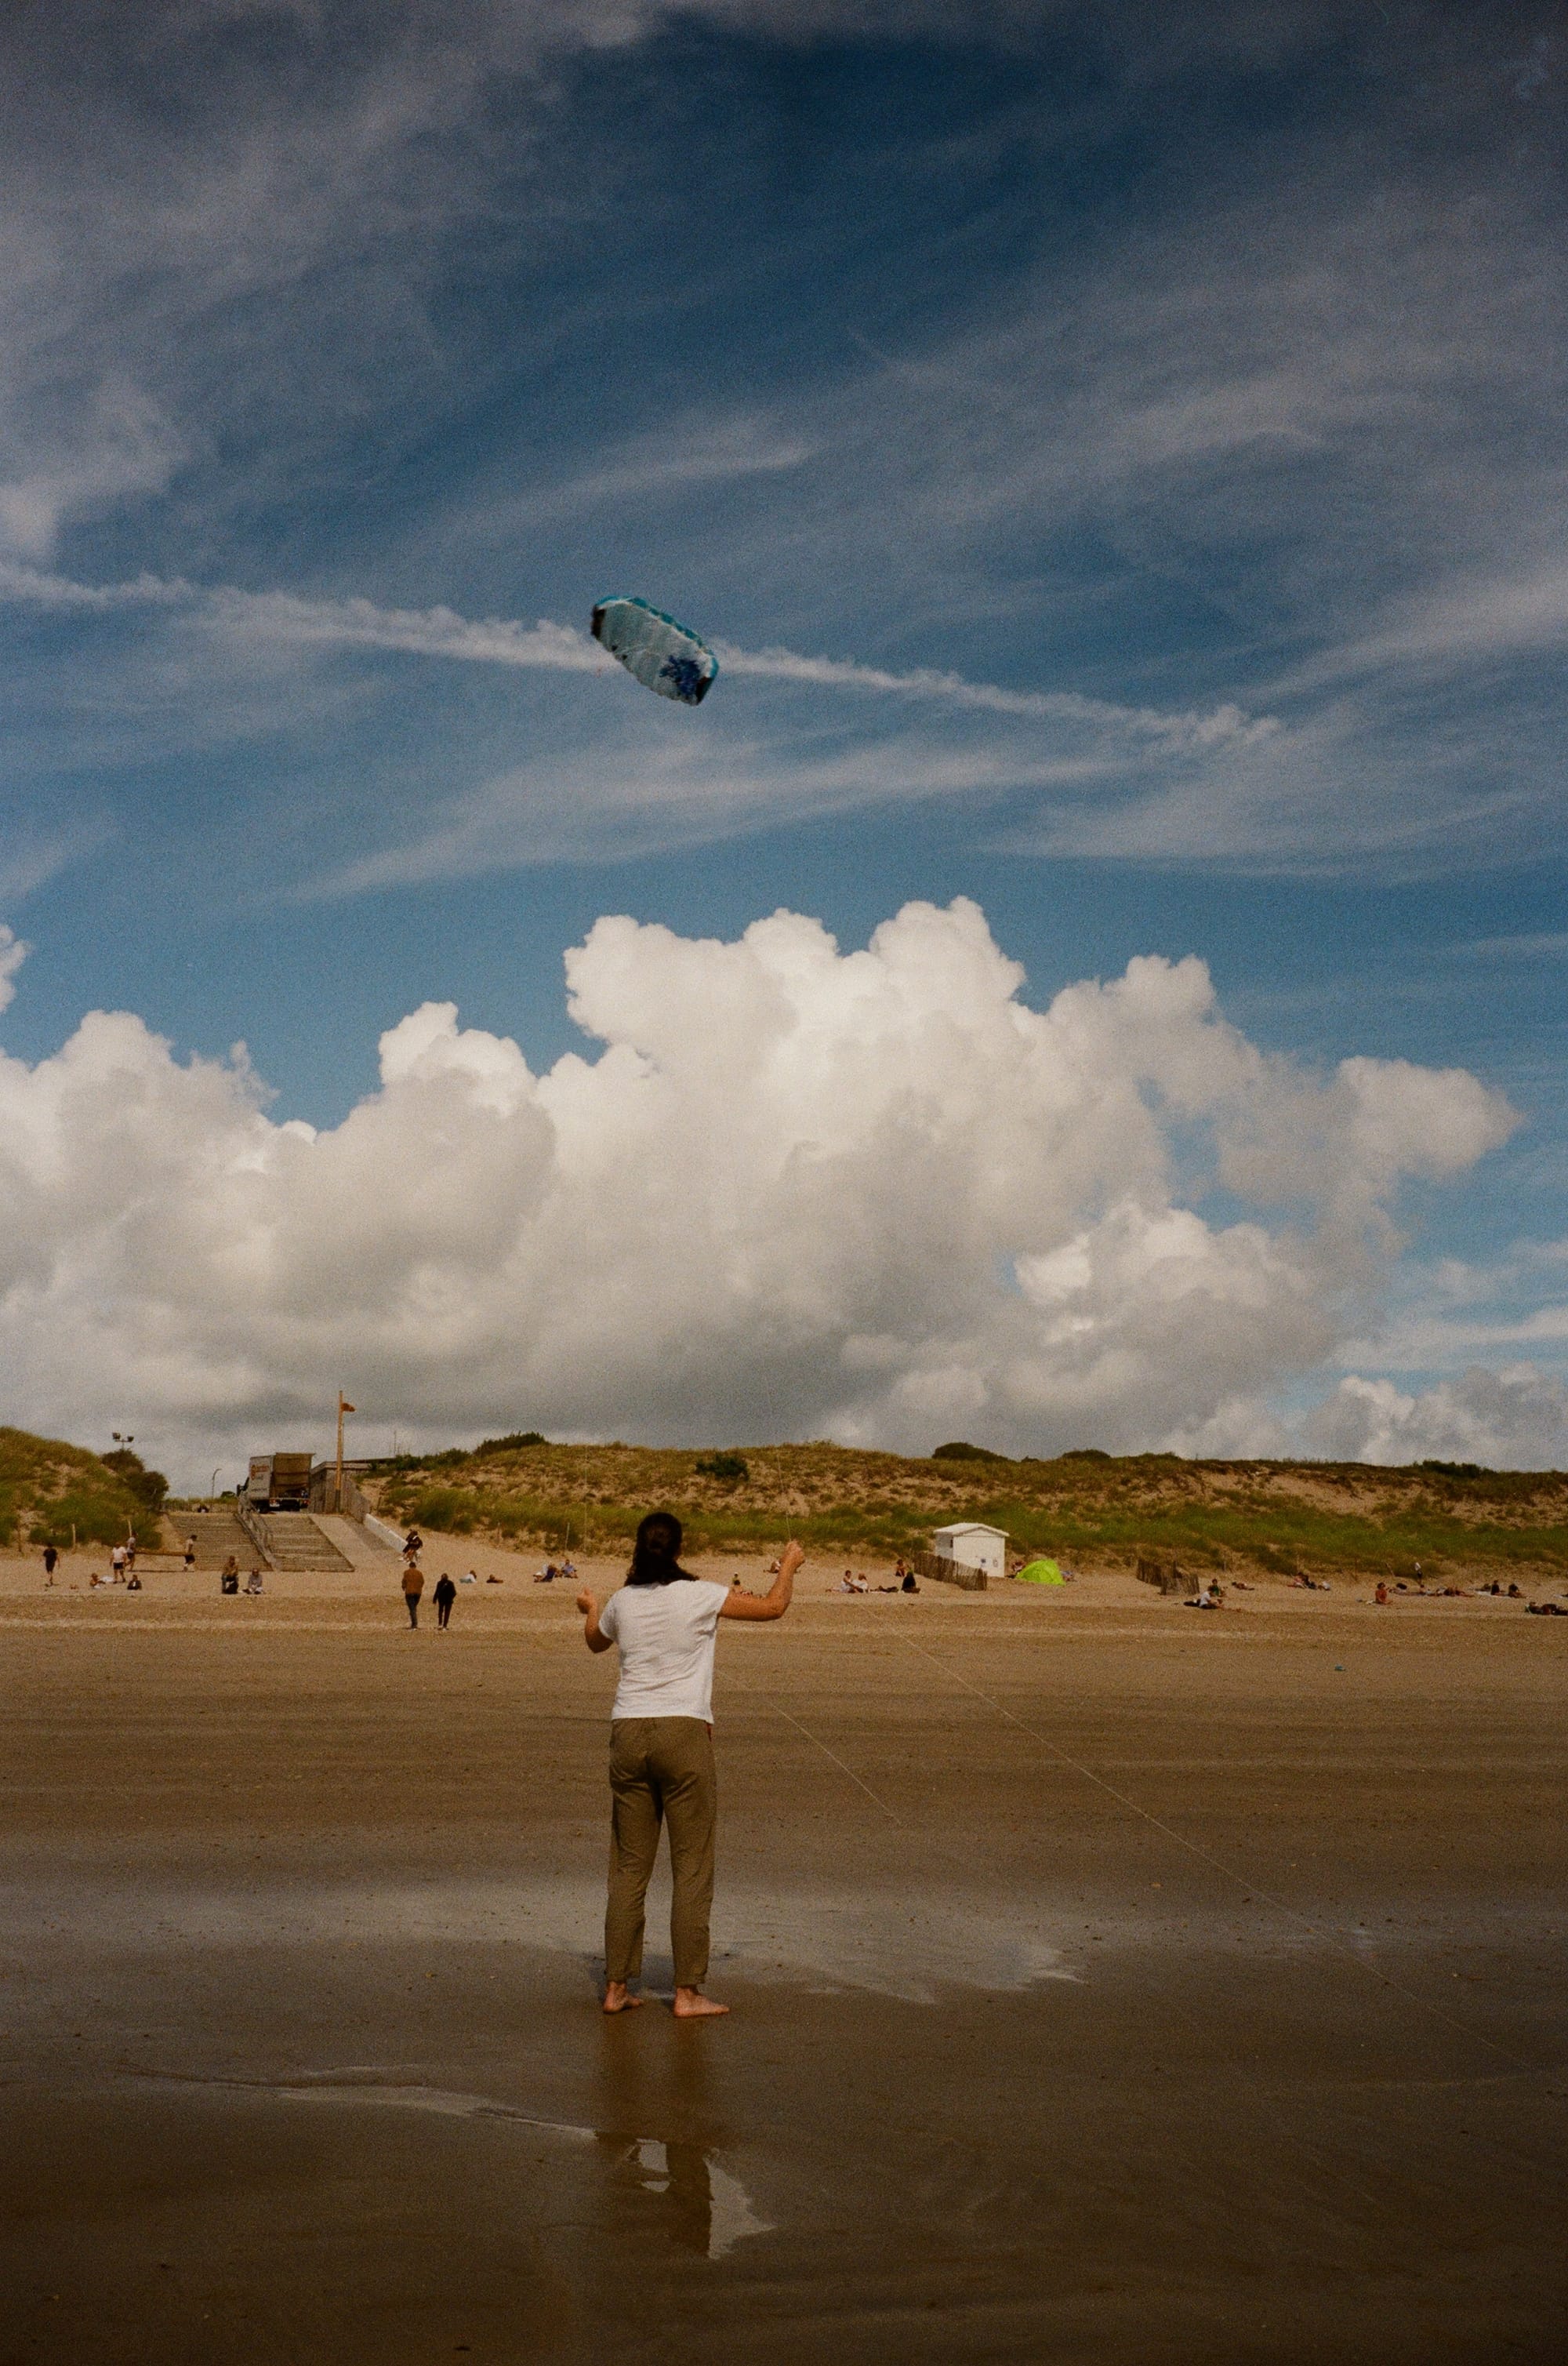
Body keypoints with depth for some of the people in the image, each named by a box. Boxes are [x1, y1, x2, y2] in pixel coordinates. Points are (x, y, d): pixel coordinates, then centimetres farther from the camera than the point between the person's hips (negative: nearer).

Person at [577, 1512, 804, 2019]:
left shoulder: (622, 1602, 6)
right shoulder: (699, 1596, -6)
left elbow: (594, 1641, 29)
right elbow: (773, 1606, 4)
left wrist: (589, 1608, 50)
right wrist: (788, 1565, 23)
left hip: (628, 1733, 4)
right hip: (684, 1733, -4)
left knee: (628, 1866, 11)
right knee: (691, 1867, 3)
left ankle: (616, 1987, 15)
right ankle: (687, 1992, 5)